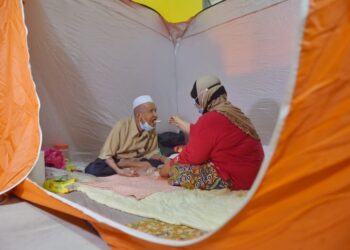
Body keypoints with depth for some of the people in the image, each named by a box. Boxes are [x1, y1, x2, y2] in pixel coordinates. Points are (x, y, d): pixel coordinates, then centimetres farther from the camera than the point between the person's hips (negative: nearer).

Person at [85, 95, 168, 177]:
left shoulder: (151, 129, -11)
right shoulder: (122, 125, -24)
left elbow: (151, 153, 1)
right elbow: (106, 154, -23)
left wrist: (162, 158, -20)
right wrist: (119, 171, -37)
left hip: (134, 161, 4)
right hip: (115, 161, -3)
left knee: (159, 164, -22)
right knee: (93, 169, -33)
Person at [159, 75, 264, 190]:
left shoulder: (210, 120, -21)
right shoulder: (231, 112, 9)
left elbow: (193, 156, -15)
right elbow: (201, 133, 21)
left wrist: (169, 166, 1)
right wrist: (181, 123, 33)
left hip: (234, 178, -10)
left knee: (176, 170, -8)